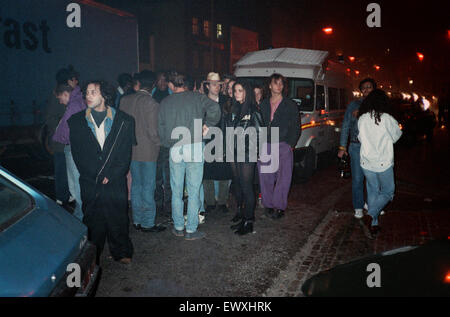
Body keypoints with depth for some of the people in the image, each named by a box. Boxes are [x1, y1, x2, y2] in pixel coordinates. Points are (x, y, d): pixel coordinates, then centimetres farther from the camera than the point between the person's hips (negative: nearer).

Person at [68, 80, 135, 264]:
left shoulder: (123, 121, 1)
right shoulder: (77, 121, 6)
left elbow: (125, 154, -2)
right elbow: (78, 154, 3)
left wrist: (111, 175, -10)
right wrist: (96, 176, -6)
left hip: (115, 181, -1)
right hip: (90, 182, 1)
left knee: (118, 218, 6)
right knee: (92, 221, 9)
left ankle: (121, 252, 24)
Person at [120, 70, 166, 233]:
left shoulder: (125, 100, 1)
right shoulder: (151, 103, -16)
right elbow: (153, 132, -16)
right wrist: (159, 142, 2)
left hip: (131, 150, 6)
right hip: (147, 151, -6)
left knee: (136, 184, 16)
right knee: (148, 187, 3)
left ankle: (137, 220, 25)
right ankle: (148, 223, 12)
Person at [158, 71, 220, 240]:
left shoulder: (165, 102, 7)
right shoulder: (196, 97, 1)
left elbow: (161, 128, 8)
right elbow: (215, 108, -15)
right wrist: (207, 124, -2)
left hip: (175, 149, 2)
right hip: (194, 147, -2)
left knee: (176, 191, 13)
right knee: (193, 191, 4)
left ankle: (178, 227, 22)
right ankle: (191, 230, 9)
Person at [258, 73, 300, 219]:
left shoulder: (290, 105, 8)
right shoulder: (263, 105, 16)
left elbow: (296, 127, 5)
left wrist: (290, 144, -5)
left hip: (283, 146, -2)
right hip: (264, 147, 3)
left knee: (284, 176, -7)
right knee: (265, 177, 3)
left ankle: (278, 206, 2)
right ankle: (268, 204, 15)